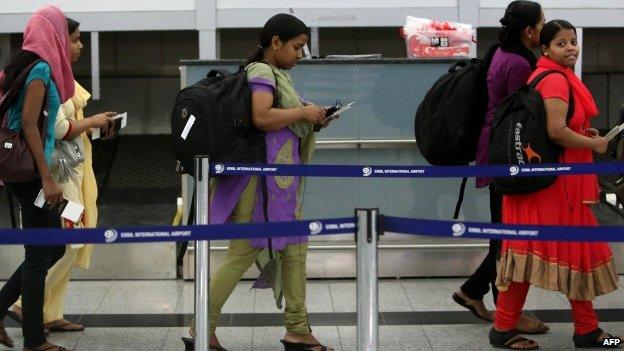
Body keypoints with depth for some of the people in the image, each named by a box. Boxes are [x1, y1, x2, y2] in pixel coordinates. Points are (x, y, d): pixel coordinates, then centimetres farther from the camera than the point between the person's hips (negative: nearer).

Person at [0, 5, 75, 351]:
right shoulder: (42, 67, -13)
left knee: (53, 247, 15)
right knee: (40, 253, -2)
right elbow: (28, 123, -19)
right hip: (29, 169, -9)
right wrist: (47, 178, -21)